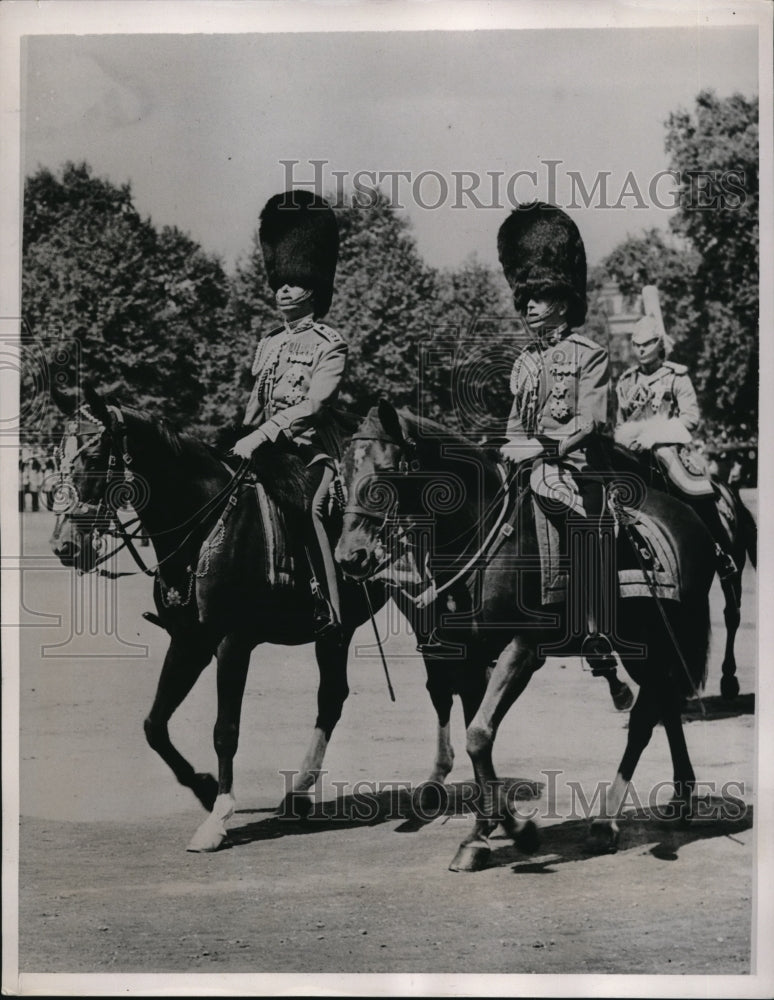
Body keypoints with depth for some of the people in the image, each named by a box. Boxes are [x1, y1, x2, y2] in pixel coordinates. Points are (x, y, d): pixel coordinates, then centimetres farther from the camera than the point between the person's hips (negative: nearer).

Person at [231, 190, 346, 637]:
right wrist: (243, 441, 7)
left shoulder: (331, 344, -5)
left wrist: (261, 436, -24)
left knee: (307, 508, -25)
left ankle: (326, 607, -22)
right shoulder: (268, 343, 16)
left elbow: (313, 403, -17)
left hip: (313, 448, -7)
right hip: (268, 448, 7)